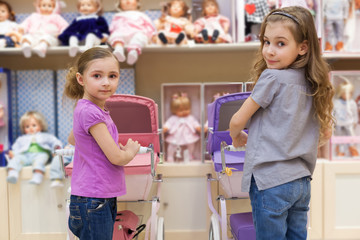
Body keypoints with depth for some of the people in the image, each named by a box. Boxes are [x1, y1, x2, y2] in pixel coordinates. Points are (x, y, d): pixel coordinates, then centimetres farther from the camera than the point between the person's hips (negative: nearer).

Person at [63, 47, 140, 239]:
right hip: (93, 201, -9)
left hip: (103, 198, 9)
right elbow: (116, 157, -19)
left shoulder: (84, 109, 7)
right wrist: (131, 150, 4)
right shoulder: (90, 112, -20)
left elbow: (72, 139, 27)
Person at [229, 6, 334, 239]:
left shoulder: (271, 77, -11)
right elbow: (326, 134, 18)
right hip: (302, 182, 7)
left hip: (271, 181, -7)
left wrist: (237, 138, 15)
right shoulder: (312, 85, 8)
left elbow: (237, 121, -5)